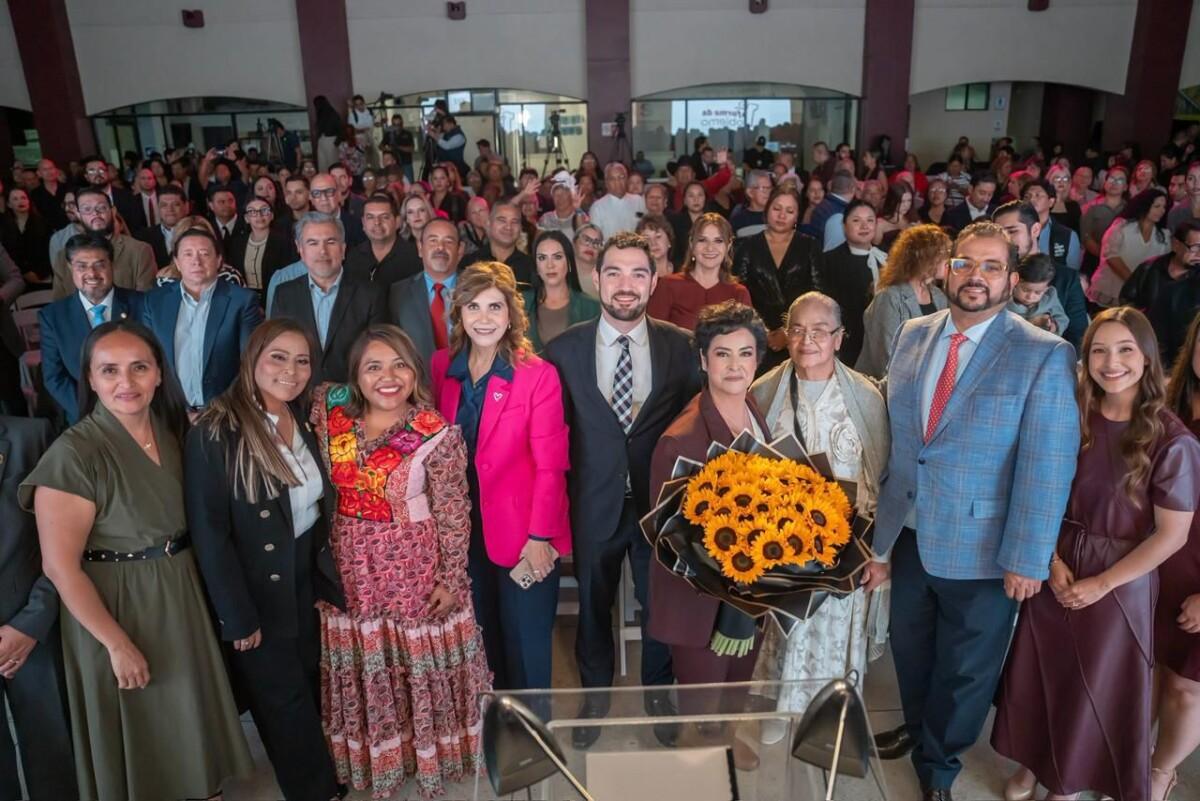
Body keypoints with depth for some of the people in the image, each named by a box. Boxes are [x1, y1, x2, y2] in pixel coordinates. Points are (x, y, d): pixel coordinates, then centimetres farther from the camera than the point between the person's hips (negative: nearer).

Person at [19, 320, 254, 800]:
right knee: (137, 728, 13)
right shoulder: (74, 454, -22)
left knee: (188, 714, 23)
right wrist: (117, 643, -17)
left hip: (180, 593, 6)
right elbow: (60, 567, -20)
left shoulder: (171, 431, -1)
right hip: (115, 604, -6)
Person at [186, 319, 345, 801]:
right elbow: (209, 534, -19)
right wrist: (238, 616, -17)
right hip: (258, 590, -5)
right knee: (285, 701, 12)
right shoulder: (216, 432, -20)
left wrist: (326, 575, 4)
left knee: (312, 689, 18)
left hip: (307, 577, 6)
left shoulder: (305, 421, 1)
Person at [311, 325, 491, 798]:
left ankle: (430, 760, 39)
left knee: (421, 667, 13)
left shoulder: (437, 434, -17)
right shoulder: (329, 409, -7)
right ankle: (371, 761, 44)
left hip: (415, 568, -3)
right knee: (362, 669, 20)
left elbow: (453, 514, -12)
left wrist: (451, 579, -10)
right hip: (350, 568, 4)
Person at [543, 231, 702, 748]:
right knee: (593, 606, 19)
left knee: (659, 603, 18)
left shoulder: (680, 346, -5)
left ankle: (658, 691, 44)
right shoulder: (563, 350, -6)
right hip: (594, 504, 0)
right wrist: (565, 490, -5)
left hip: (659, 500, 0)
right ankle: (595, 696, 43)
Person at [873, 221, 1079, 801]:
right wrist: (881, 512, 8)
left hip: (981, 549, -4)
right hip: (909, 534, 4)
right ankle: (917, 727, 53)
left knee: (965, 667, 16)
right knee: (910, 648, 24)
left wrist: (1026, 559, -16)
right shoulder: (912, 335, 1)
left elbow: (1047, 467, -15)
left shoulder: (1044, 356, -14)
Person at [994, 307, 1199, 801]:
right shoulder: (1072, 416, -6)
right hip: (1056, 568, 3)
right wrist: (1053, 561, -10)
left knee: (1095, 686, 15)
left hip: (1119, 580, -3)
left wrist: (1102, 583, -13)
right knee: (1041, 673, 17)